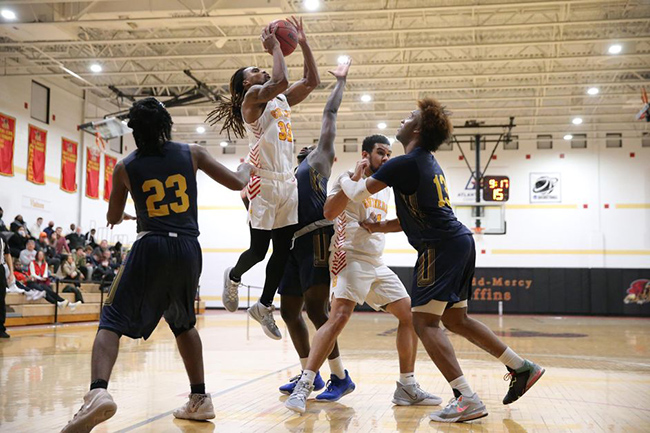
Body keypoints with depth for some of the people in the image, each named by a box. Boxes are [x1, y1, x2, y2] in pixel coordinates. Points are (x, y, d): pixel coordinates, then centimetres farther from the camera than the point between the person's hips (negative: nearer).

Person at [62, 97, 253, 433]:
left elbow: (113, 219, 20)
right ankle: (200, 399, 23)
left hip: (151, 247, -3)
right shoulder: (193, 154, 7)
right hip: (188, 248, 3)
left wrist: (123, 215, 45)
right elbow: (236, 183, 11)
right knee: (183, 323, 23)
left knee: (113, 321, 0)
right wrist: (247, 169, 34)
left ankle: (98, 392, -26)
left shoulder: (125, 168, 7)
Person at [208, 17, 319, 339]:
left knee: (282, 251, 6)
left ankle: (264, 306, 18)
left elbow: (311, 81, 18)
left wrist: (303, 44, 14)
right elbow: (281, 80, -23)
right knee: (259, 249, -1)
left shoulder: (282, 100, 18)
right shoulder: (252, 96, -5)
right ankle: (233, 277, 31)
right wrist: (274, 47, -11)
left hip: (286, 182, 7)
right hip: (262, 181, -7)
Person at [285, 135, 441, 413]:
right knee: (340, 315, -25)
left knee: (410, 314, 5)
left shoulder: (385, 188, 20)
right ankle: (303, 387, -24)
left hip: (377, 264, 9)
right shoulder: (349, 178, -3)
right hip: (351, 257, -8)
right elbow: (329, 212, -19)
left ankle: (407, 388, 12)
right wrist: (355, 179, -22)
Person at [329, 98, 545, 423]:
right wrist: (381, 227, 21)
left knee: (424, 321, -9)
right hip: (460, 241, 10)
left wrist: (344, 180, 15)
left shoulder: (406, 163, -10)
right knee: (455, 319, 19)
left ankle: (467, 400, -16)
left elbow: (358, 194, -6)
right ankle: (522, 368, 24)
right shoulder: (429, 164, 21)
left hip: (442, 247, -10)